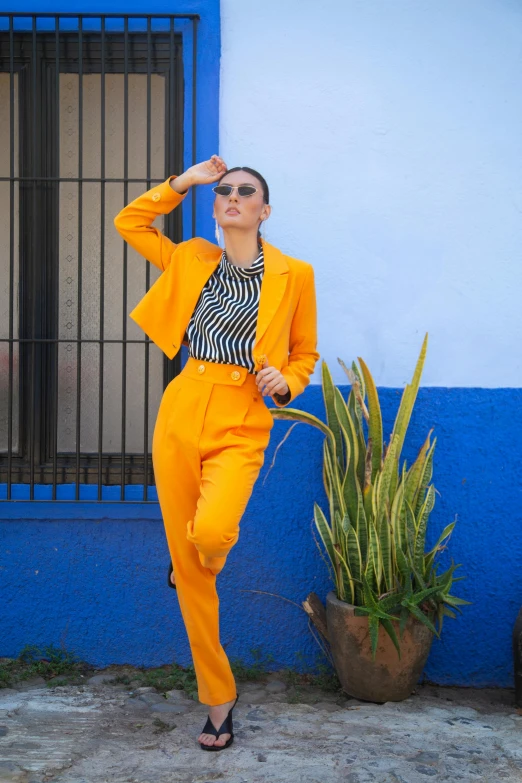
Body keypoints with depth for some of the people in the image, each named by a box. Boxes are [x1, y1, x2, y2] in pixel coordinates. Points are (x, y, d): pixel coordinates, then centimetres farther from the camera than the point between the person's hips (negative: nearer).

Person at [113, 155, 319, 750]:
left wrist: (285, 382, -9)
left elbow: (305, 354, 12)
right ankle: (218, 700, 18)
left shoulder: (293, 275, 2)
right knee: (188, 570, 3)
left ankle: (201, 554, 12)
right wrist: (182, 182, 13)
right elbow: (128, 222, 20)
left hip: (241, 426, -3)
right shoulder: (192, 260, 11)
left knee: (209, 536, -29)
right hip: (180, 415, 3)